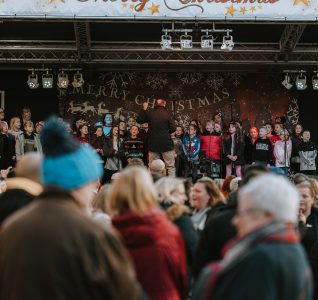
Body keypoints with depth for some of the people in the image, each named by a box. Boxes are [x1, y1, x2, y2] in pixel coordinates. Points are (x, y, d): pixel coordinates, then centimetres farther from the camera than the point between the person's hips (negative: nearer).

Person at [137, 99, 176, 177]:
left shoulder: (149, 113, 0)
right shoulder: (167, 114, -7)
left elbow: (139, 120, 15)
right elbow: (173, 128, -9)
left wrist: (144, 109, 20)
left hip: (153, 144, 3)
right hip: (166, 144, -3)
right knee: (170, 166, 1)